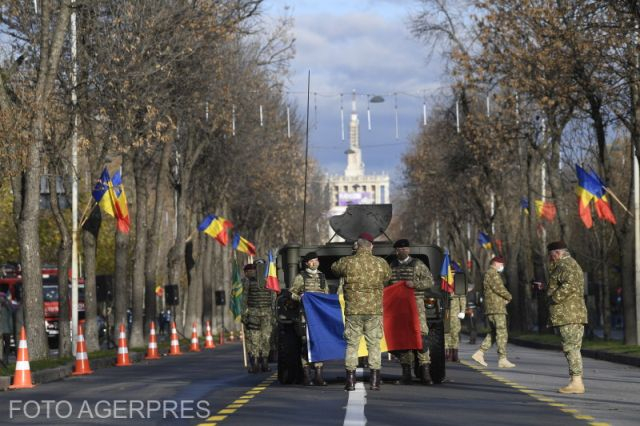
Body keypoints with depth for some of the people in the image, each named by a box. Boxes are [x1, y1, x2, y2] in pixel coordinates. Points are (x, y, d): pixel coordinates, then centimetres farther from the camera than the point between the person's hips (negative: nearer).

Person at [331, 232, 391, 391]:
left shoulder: (347, 262, -6)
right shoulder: (381, 263, -3)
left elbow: (334, 268, 13)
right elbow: (388, 276, 16)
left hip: (353, 311, -1)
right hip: (374, 311, 1)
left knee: (352, 344, 6)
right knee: (374, 344, 8)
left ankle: (350, 380, 5)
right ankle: (374, 381, 6)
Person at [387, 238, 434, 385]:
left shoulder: (417, 264, 3)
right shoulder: (392, 265, 16)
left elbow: (430, 281, -1)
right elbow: (387, 283, 26)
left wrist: (415, 284, -15)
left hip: (415, 305, -4)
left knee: (420, 335, -11)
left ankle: (424, 372, -10)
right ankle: (406, 373, 5)